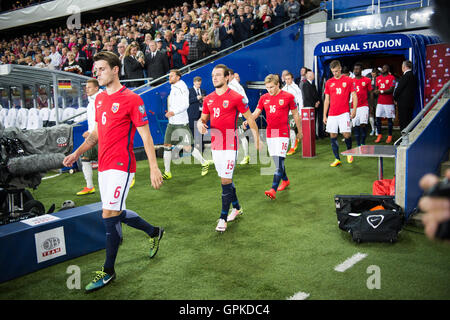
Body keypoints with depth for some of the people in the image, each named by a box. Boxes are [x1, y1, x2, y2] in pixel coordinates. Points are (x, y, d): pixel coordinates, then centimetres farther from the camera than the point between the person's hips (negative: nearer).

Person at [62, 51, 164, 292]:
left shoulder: (131, 99, -9)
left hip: (121, 166, -8)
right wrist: (77, 153, 12)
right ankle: (154, 232, 40)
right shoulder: (99, 99, 13)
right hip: (103, 166, 8)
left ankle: (108, 271, 8)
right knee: (116, 214, 16)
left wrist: (154, 168, -15)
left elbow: (146, 135, -10)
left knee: (109, 215, -8)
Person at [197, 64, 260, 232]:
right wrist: (200, 123, -5)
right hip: (215, 145, 6)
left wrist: (257, 139, 3)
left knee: (226, 181, -8)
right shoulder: (208, 99, 10)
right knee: (226, 179, 16)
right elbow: (203, 118, 20)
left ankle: (223, 218, 0)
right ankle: (236, 208, 35)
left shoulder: (236, 97, -7)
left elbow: (250, 118, 0)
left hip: (230, 145, -6)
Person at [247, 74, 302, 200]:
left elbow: (295, 115, 4)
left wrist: (300, 131, 9)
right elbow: (256, 113, 6)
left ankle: (273, 189, -18)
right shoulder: (264, 98, 7)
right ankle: (285, 180, 37)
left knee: (279, 161, -12)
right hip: (270, 133, 5)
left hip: (283, 133, -5)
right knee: (276, 160, 14)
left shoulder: (288, 96, -4)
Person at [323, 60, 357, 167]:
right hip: (332, 114, 3)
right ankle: (337, 159, 10)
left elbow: (354, 96, 3)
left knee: (346, 134, -10)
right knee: (333, 136, 1)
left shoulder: (349, 80, 2)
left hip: (344, 113, -3)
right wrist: (324, 115, 9)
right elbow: (326, 100, 13)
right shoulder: (328, 82, 10)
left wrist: (354, 110, -10)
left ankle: (349, 152, 19)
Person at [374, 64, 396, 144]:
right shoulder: (378, 78, 14)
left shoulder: (391, 78, -5)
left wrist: (381, 91, -20)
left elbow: (391, 90, -13)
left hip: (389, 103, -5)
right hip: (380, 102, 5)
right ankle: (379, 135, 11)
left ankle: (389, 136, 9)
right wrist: (375, 91, -2)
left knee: (389, 119, 1)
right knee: (378, 118, 1)